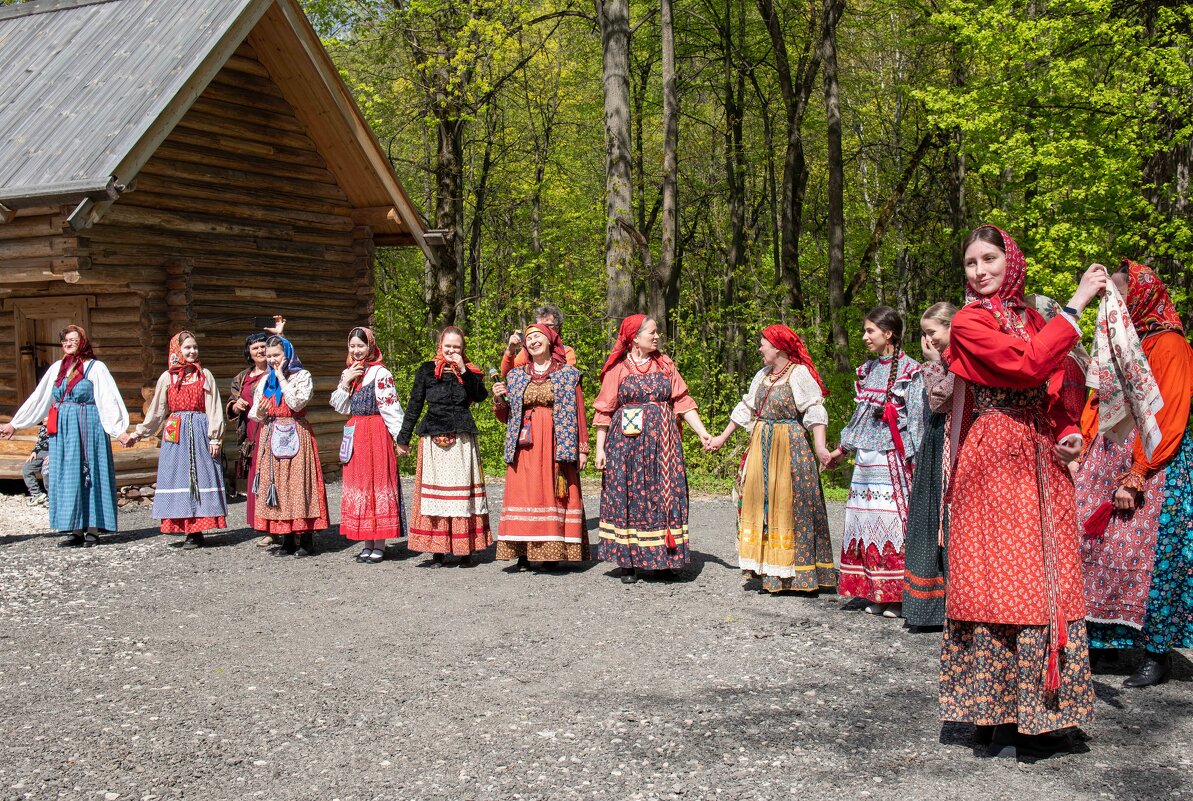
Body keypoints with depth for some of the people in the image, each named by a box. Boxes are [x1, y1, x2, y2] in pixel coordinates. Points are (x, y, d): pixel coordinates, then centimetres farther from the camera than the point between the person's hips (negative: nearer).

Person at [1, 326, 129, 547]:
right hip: (62, 429, 5)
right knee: (66, 477, 3)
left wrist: (119, 430, -19)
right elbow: (38, 398, 19)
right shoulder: (57, 368, 13)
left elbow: (108, 400, -8)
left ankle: (93, 529, 0)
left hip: (88, 428, -5)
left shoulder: (95, 368, -2)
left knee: (89, 475, -4)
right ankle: (77, 530, 7)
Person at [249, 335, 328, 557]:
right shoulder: (265, 381, 15)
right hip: (271, 438, 6)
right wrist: (259, 413, -7)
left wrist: (281, 377, -11)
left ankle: (306, 540, -4)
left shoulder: (302, 376, -1)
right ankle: (287, 539, 10)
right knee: (275, 484, 3)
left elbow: (297, 402, -17)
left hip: (295, 437, -5)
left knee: (298, 483, -8)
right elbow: (255, 413, 17)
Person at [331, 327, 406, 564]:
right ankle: (366, 543, 16)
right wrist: (345, 382, -3)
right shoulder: (348, 373, 13)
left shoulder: (380, 373, -9)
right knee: (358, 483, 9)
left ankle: (379, 545, 2)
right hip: (354, 435, 7)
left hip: (376, 434, -7)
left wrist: (400, 437, -18)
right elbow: (339, 407, 10)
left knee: (378, 482, -3)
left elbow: (390, 408, -14)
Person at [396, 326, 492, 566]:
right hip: (433, 441, 0)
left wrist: (464, 372, -13)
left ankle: (465, 549, 4)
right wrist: (403, 438, 7)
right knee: (434, 491, 0)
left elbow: (481, 396, -7)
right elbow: (414, 406, 8)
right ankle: (437, 548, 5)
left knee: (462, 490, 0)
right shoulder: (426, 371, 7)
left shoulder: (470, 371, 10)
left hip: (462, 441, 0)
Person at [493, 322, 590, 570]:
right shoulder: (515, 376, 14)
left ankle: (553, 552, 1)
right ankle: (523, 553, 0)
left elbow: (579, 412, 2)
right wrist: (499, 400, -3)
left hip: (557, 444, -2)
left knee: (554, 493, -4)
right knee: (523, 493, -3)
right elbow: (506, 417, 17)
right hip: (525, 445, 2)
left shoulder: (568, 373, 6)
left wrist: (582, 448, -4)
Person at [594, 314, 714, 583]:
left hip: (662, 443, 3)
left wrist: (702, 432, -2)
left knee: (663, 498, 0)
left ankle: (662, 560, 8)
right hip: (627, 441, -3)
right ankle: (629, 562, 6)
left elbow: (683, 402, 6)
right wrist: (600, 448, -5)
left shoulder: (665, 365, 10)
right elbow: (604, 411, 0)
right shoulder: (618, 368, 1)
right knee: (628, 498, -1)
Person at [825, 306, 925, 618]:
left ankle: (896, 595, -1)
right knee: (866, 520, 4)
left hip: (893, 459, -7)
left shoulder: (910, 370, -4)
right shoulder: (867, 370, 15)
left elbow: (916, 418, -7)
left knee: (892, 520, -8)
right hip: (866, 458, 7)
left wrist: (913, 460, -12)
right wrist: (842, 449, 25)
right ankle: (875, 593, 11)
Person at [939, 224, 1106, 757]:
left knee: (1048, 583, 6)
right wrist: (1076, 305, -13)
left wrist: (1069, 434, -2)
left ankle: (1045, 713, 14)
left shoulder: (1033, 319, 16)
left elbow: (1055, 392, 18)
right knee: (998, 582, -5)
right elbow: (1029, 366, -18)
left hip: (1043, 466, 6)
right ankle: (999, 717, 3)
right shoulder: (969, 323, -4)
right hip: (995, 463, -6)